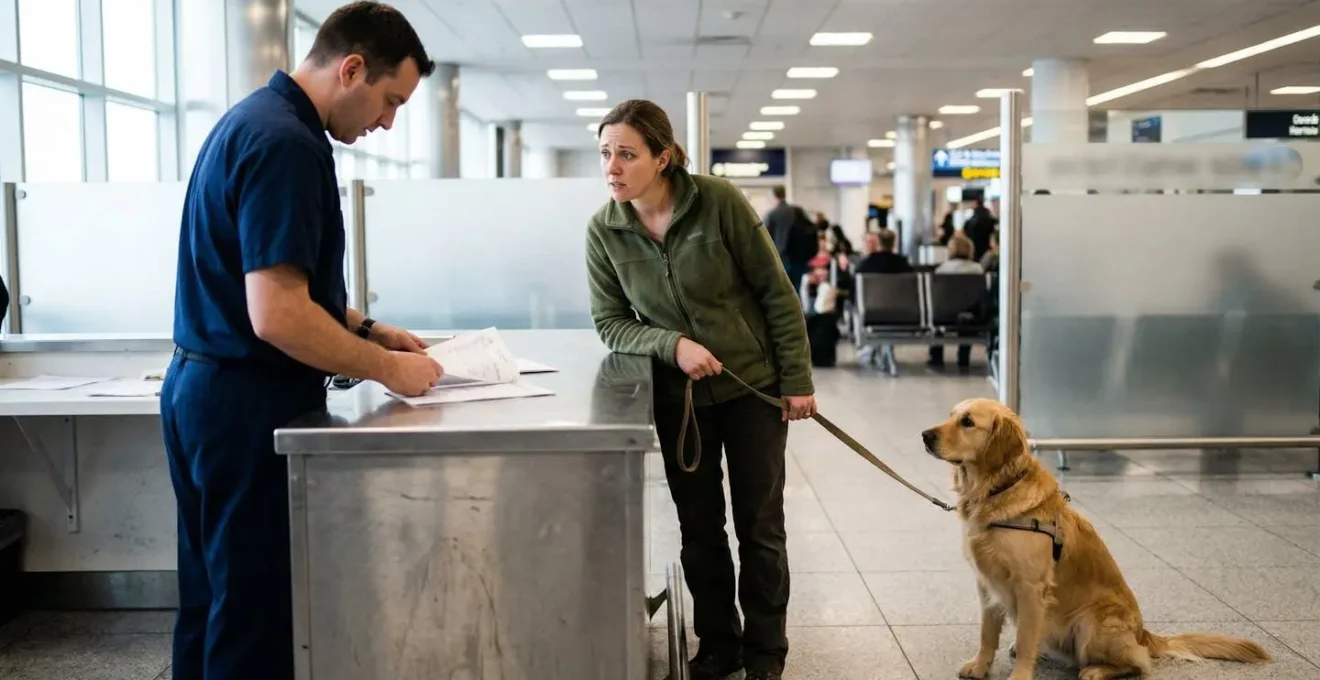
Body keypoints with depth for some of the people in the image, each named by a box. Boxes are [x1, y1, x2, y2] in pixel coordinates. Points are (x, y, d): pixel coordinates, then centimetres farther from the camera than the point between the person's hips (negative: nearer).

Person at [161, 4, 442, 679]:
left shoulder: (254, 118, 12)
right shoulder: (286, 142, -20)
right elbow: (277, 315, -27)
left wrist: (368, 332, 13)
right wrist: (387, 368, -14)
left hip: (204, 388, 10)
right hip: (248, 401, -10)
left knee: (216, 597, 18)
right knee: (256, 612, 1)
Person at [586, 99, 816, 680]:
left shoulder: (719, 202, -17)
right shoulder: (603, 231, -9)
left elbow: (775, 292, -10)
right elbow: (611, 323, -3)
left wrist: (797, 380, -9)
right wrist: (672, 344, -21)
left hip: (754, 385, -2)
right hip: (677, 397, 2)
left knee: (760, 526, 7)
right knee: (698, 527, 11)